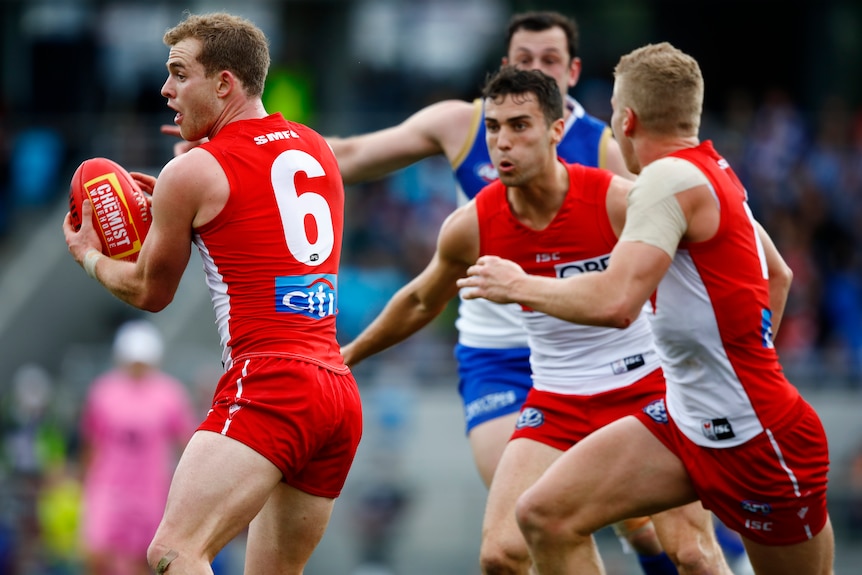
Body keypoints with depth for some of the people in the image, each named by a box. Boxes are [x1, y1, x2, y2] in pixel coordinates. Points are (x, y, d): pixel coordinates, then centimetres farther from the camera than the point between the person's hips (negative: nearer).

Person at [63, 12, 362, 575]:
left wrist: (89, 255, 32)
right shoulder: (317, 149, 19)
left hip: (268, 385, -8)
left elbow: (149, 292, 14)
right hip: (340, 390, 8)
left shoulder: (192, 174, 0)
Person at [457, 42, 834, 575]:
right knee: (545, 516, -2)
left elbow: (614, 303, -29)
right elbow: (779, 274, 24)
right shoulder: (715, 172, 8)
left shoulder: (670, 176, -19)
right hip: (685, 421, 9)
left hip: (757, 437, -9)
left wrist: (519, 285, -13)